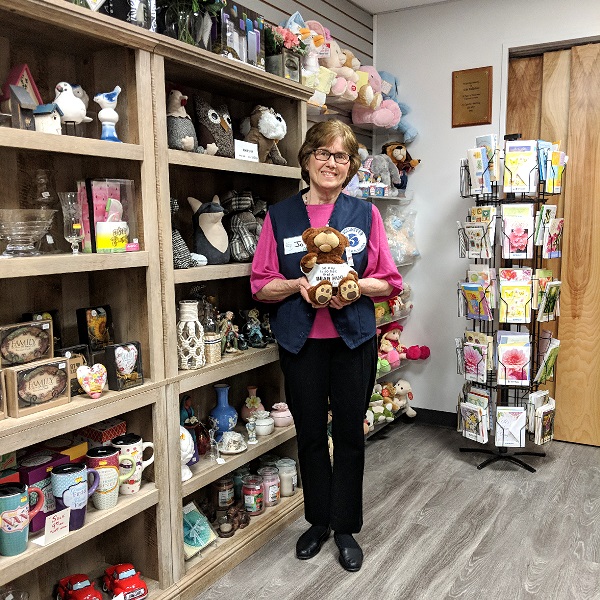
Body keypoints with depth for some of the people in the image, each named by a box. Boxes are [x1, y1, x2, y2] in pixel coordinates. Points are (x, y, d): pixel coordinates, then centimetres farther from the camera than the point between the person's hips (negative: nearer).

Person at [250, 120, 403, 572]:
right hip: (301, 343, 1)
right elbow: (261, 285, 2)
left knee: (349, 435, 9)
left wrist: (355, 286, -18)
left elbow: (389, 282, 2)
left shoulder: (365, 214, 1)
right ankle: (318, 521, 34)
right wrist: (297, 285, -17)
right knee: (310, 436, 13)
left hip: (354, 340, 0)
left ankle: (346, 527, 28)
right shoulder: (280, 216, 2)